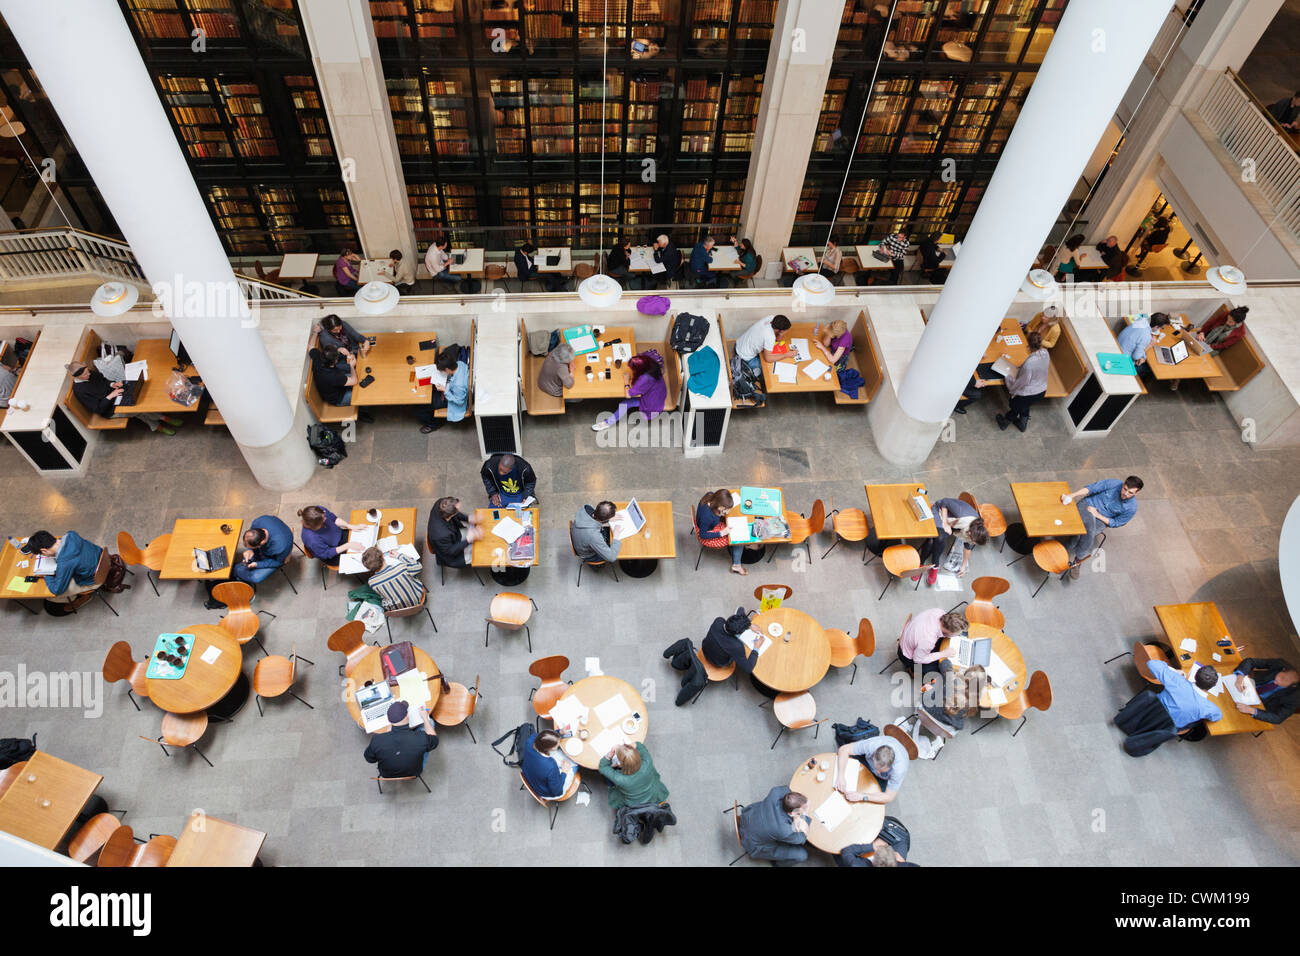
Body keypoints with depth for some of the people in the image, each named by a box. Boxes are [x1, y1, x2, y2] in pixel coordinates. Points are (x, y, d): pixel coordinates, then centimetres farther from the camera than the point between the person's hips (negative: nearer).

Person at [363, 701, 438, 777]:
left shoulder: (377, 741, -35)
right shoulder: (422, 738, -38)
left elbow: (369, 759, -11)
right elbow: (434, 740, -13)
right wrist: (425, 718, -2)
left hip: (387, 775, 1)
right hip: (414, 773, -1)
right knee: (430, 722, 9)